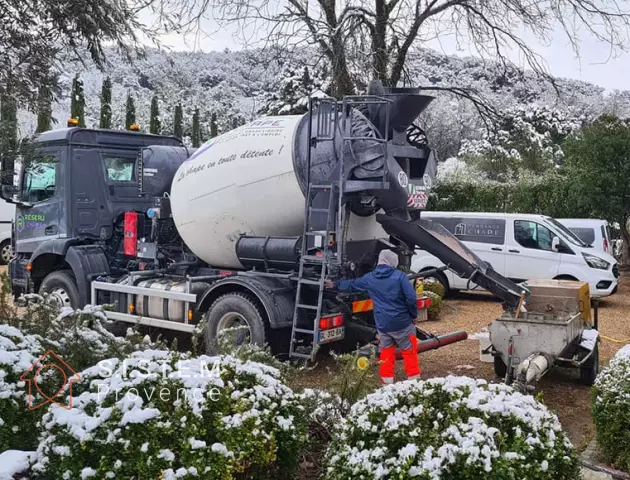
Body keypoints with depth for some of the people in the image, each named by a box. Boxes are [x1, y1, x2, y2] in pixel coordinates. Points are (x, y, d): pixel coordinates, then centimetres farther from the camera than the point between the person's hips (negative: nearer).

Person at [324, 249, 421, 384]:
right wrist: (413, 314, 2)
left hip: (382, 324, 4)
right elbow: (411, 298, -14)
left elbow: (351, 285, 20)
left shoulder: (369, 278, 5)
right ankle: (414, 378, 11)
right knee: (409, 351, 8)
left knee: (386, 352, 16)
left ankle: (387, 379, 18)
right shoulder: (399, 276, -8)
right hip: (402, 322, -3)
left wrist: (335, 285, 36)